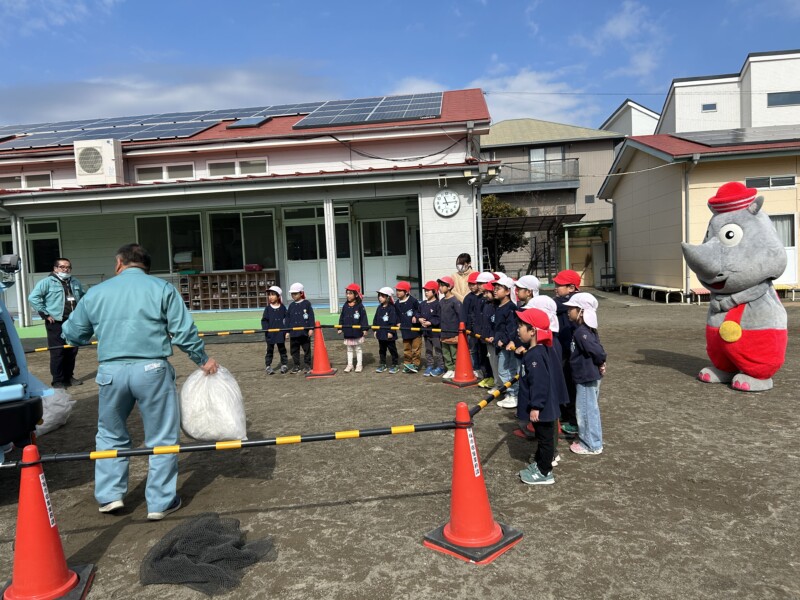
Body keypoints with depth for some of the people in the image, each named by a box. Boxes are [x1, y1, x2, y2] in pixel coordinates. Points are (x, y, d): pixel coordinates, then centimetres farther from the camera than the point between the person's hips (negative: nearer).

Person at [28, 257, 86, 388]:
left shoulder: (75, 282, 14)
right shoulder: (47, 282, -5)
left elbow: (83, 297, 28)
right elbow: (33, 297, -11)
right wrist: (45, 314, -12)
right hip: (56, 323, -6)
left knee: (72, 352, 10)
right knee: (57, 353, -5)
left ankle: (69, 377, 21)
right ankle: (57, 381, 2)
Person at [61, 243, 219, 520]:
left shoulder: (95, 293, 9)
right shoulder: (162, 288, 1)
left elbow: (72, 334, 18)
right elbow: (184, 332, -5)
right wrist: (203, 360, 8)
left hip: (110, 372, 3)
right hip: (151, 370, -3)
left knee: (110, 434, 24)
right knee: (162, 438, 9)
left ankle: (109, 495, 27)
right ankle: (160, 502, 15)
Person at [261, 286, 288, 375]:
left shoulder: (282, 308, 1)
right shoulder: (268, 308, 1)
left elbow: (286, 319, 3)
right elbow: (264, 320, 1)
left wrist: (286, 330, -4)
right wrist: (266, 329, -13)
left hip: (281, 333, 0)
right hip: (270, 334, 0)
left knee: (282, 350, 10)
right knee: (269, 351, 6)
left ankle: (284, 364, 20)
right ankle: (268, 366, 11)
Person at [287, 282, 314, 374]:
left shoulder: (307, 303, -2)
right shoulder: (291, 305, 10)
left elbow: (311, 316, -4)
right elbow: (288, 318, 13)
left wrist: (311, 328, -9)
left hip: (305, 332, -4)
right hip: (293, 332, 4)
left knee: (306, 349, 5)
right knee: (294, 350, 8)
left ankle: (307, 365, 15)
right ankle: (296, 366, 18)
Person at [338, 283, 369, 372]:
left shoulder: (360, 306, -10)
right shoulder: (345, 306, 4)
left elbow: (363, 318, -11)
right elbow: (342, 318, 9)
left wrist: (365, 328, -16)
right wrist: (340, 328, 5)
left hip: (357, 332, -5)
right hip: (347, 332, 5)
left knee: (358, 349, 8)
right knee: (349, 349, 13)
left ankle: (359, 365, 15)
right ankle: (349, 364, 21)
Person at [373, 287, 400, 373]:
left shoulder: (391, 308, -14)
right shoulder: (379, 308, 8)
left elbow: (393, 321, -18)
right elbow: (375, 319, 13)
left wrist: (391, 332, -20)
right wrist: (375, 330, 9)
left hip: (389, 334, -7)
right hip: (380, 333, 7)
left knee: (392, 349, 5)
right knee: (381, 350, 14)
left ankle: (394, 365, 13)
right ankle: (382, 364, 24)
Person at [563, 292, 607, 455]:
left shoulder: (581, 332, -23)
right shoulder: (587, 329, 7)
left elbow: (597, 351, -28)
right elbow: (598, 348, 12)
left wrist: (600, 363, -12)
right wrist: (600, 364, 4)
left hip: (586, 377, -10)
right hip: (589, 376, 10)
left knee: (586, 410, 2)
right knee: (589, 409, 20)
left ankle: (592, 445, 13)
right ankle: (589, 439, 33)